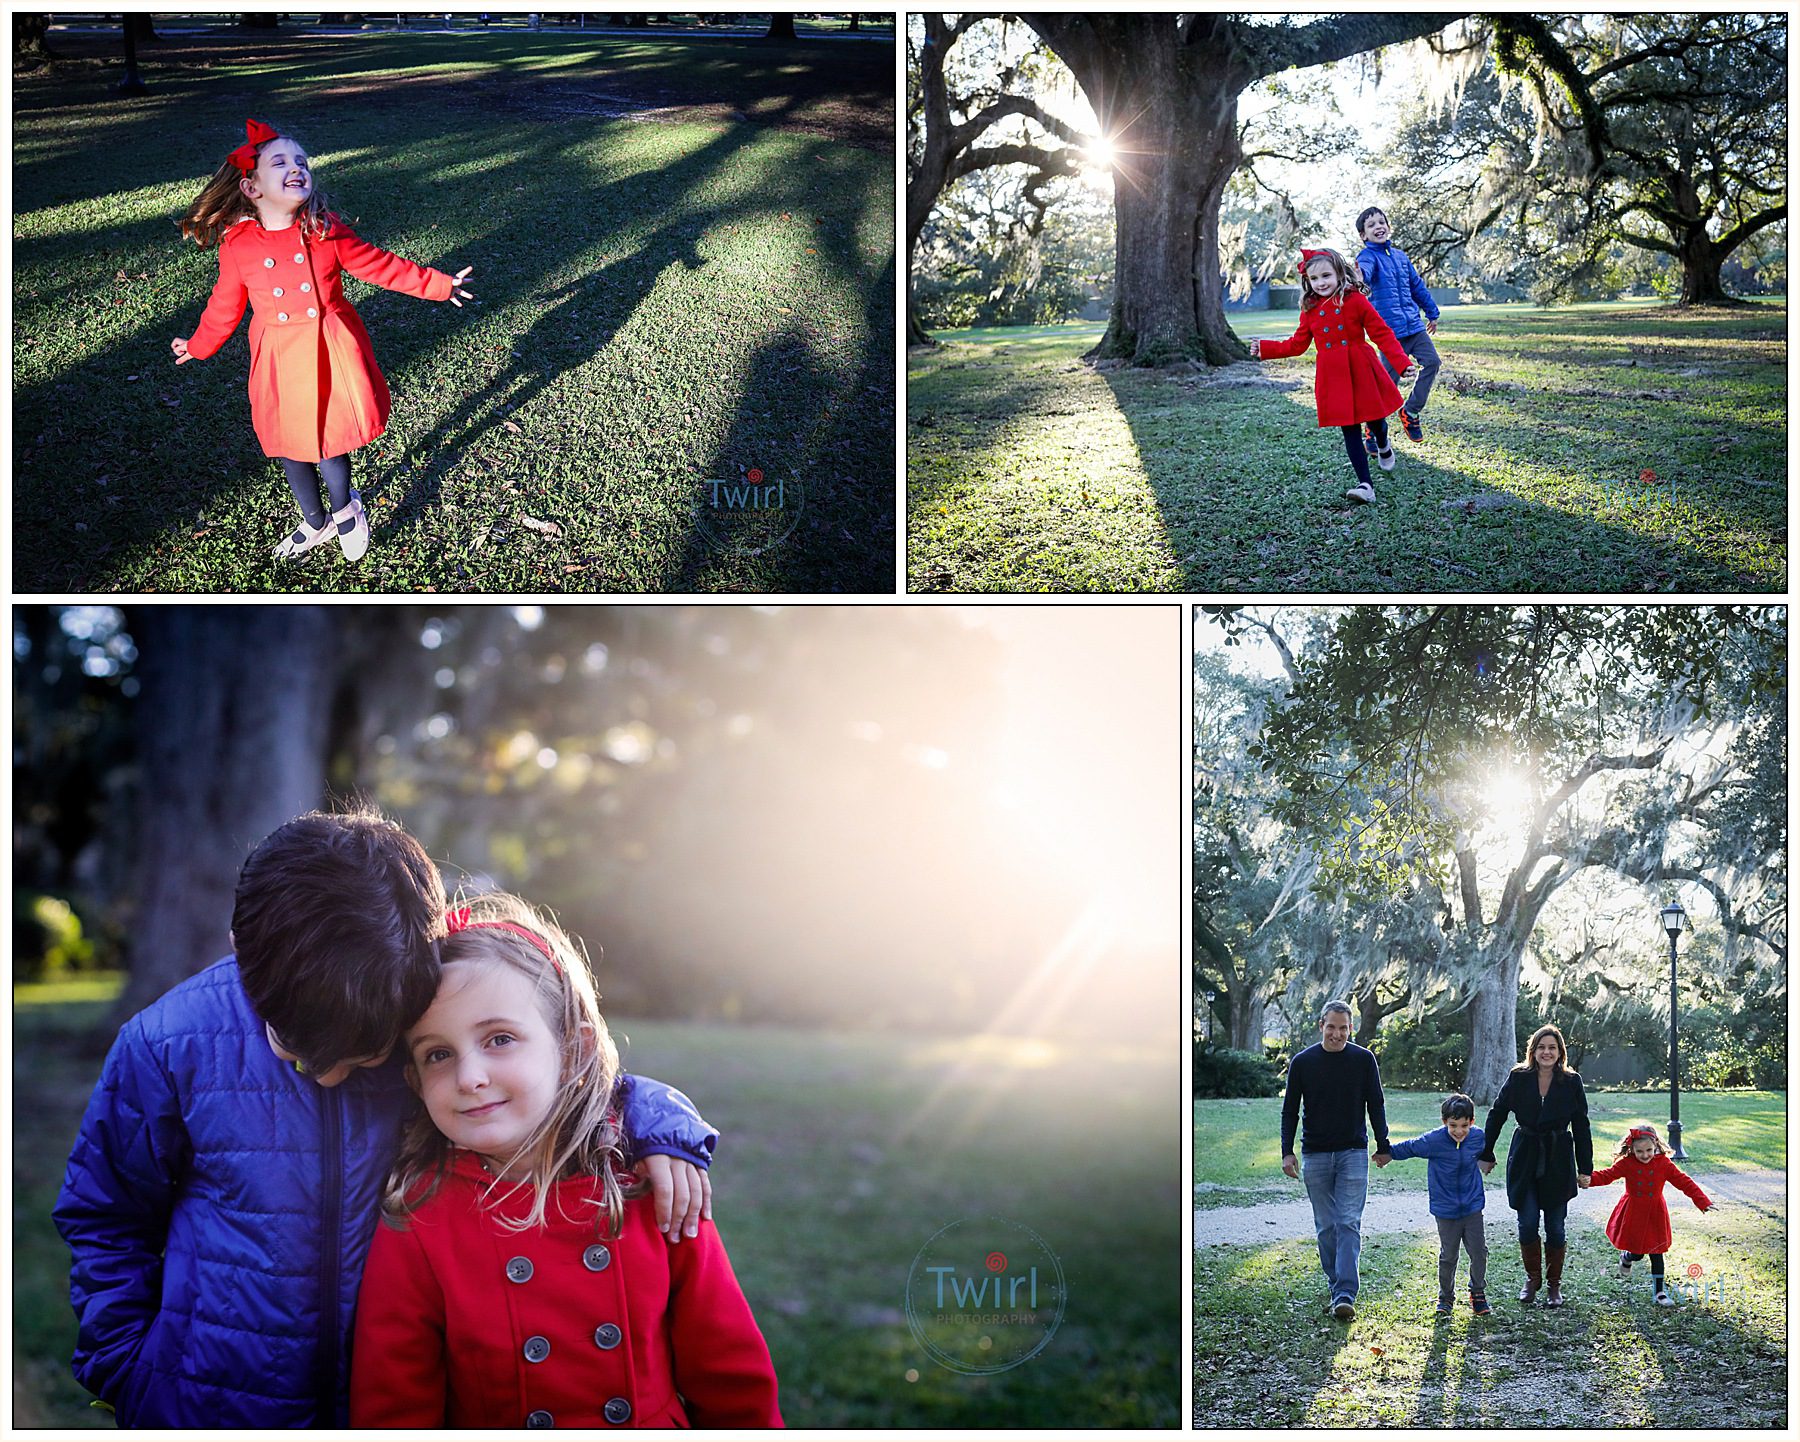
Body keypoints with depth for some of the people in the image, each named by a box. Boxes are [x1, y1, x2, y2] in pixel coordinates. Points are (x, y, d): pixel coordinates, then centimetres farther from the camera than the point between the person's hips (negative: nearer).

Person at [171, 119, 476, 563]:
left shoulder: (326, 232, -8)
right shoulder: (237, 245, -7)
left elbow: (379, 265, 3)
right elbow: (226, 304, 10)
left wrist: (438, 284, 8)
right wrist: (199, 345, 21)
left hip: (330, 354, -1)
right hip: (279, 362, 1)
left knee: (330, 442, -1)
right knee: (289, 447, 12)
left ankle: (344, 510, 30)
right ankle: (316, 522, 35)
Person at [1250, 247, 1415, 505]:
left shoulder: (1356, 301, -8)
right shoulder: (1310, 309, 3)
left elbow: (1382, 333, -7)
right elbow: (1297, 345, 12)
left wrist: (1401, 361, -14)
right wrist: (1266, 349, 7)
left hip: (1362, 370, -2)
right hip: (1333, 376, 2)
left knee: (1375, 420, 11)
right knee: (1350, 428, 0)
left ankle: (1383, 447, 49)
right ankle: (1365, 485, 0)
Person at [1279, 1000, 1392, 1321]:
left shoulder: (1363, 1059, -2)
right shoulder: (1302, 1062, -1)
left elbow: (1376, 1105, 7)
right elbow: (1290, 1111, 5)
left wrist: (1383, 1146, 8)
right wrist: (1287, 1152, -2)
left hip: (1353, 1153, -1)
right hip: (1316, 1155, 1)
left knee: (1349, 1223, -10)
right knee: (1326, 1226, 6)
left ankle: (1345, 1296, -16)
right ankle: (1337, 1284, 21)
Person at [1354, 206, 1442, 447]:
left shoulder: (1400, 256, 15)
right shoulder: (1368, 256, -7)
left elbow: (1417, 286, 25)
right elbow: (1364, 270, -31)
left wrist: (1432, 313, 32)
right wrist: (1359, 277, -57)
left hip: (1414, 324, 7)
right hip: (1391, 329, -6)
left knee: (1432, 362, -5)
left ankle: (1411, 412, 12)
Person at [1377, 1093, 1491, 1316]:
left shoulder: (1478, 1137, -5)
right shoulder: (1434, 1141, -17)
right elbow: (1409, 1147, 0)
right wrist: (1388, 1155, 12)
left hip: (1472, 1207, 3)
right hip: (1446, 1210, -3)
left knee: (1479, 1252, 2)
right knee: (1448, 1256, 4)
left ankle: (1478, 1293, 23)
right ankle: (1446, 1298, 22)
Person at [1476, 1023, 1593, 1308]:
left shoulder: (1571, 1082, -3)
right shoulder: (1518, 1078, -3)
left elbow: (1581, 1127, 2)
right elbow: (1497, 1115, 6)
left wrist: (1585, 1168, 1)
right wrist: (1486, 1154, 9)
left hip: (1558, 1162, 0)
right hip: (1525, 1160, 0)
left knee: (1555, 1227, 4)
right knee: (1527, 1224, 0)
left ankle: (1555, 1284, 19)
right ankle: (1532, 1278, 20)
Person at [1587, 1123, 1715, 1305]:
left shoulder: (1664, 1164, -10)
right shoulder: (1626, 1164, -10)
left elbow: (1684, 1182, -8)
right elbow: (1606, 1176, -8)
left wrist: (1703, 1201, -13)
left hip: (1655, 1215, 1)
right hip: (1633, 1215, -1)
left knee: (1656, 1254, 4)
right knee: (1636, 1253, 4)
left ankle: (1659, 1291, 14)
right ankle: (1626, 1258, 41)